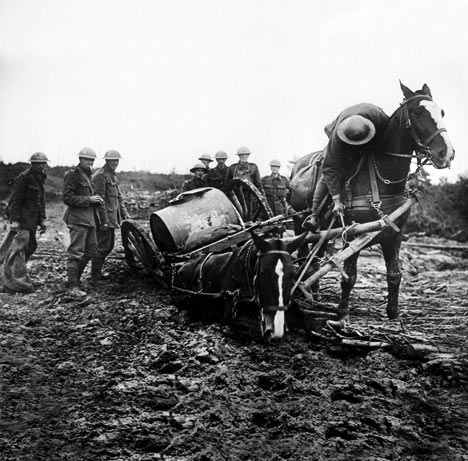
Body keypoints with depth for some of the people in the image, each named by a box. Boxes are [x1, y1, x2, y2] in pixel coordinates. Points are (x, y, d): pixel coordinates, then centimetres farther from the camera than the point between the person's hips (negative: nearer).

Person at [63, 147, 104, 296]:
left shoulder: (88, 175, 18)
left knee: (91, 250, 13)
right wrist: (89, 199, -18)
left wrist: (97, 199, 9)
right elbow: (67, 198, -15)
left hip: (90, 219, 9)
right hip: (77, 219, -9)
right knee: (76, 253, -7)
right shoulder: (72, 175, -9)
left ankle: (74, 277, 26)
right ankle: (73, 286, -3)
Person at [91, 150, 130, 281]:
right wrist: (104, 220, -22)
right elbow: (100, 198, -19)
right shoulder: (100, 175, -13)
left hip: (112, 216, 10)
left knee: (109, 245, 15)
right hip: (104, 216, -10)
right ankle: (95, 275, 3)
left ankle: (97, 271, 24)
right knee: (102, 246, -5)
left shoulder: (113, 175, 17)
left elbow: (118, 197, 23)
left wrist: (124, 213, 16)